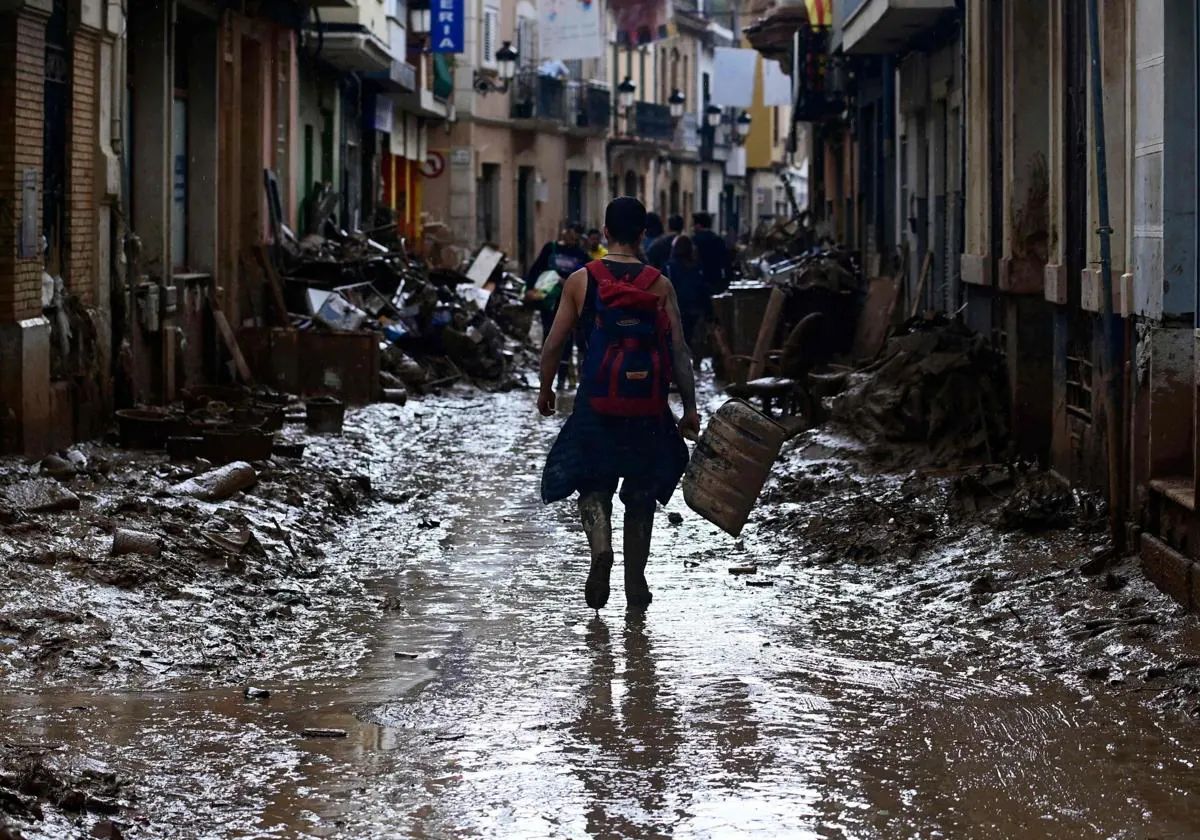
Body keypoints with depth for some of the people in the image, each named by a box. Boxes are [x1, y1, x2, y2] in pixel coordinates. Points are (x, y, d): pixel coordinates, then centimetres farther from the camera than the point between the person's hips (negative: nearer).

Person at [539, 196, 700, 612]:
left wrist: (545, 390, 16)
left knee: (593, 484, 12)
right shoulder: (660, 285, -2)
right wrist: (690, 408, 3)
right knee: (641, 493, 14)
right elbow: (679, 352, -3)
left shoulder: (580, 280, -2)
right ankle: (636, 585, 16)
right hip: (648, 407, 1)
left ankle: (601, 548, -16)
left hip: (596, 404, -1)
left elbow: (553, 345, 1)